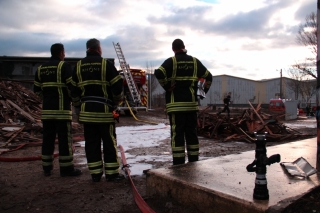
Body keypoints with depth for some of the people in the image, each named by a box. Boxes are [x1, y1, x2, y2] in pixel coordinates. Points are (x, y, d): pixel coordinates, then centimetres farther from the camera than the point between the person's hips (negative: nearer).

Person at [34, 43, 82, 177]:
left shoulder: (41, 69, 14)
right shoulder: (64, 66, -6)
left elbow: (37, 90, 14)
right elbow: (71, 86, -14)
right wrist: (73, 99, 2)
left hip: (46, 109, 6)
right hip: (62, 109, -6)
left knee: (48, 138, 12)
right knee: (65, 138, -1)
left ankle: (47, 167, 19)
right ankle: (66, 168, 3)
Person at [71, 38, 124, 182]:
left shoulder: (78, 66, 9)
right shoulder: (106, 64, -5)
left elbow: (74, 90, 11)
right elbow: (117, 86, -7)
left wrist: (78, 106, 19)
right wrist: (116, 101, 10)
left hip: (86, 111, 4)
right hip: (104, 110, -4)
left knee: (91, 142, 9)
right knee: (109, 142, 4)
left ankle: (95, 173, 14)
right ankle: (112, 173, 8)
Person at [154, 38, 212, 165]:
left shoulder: (171, 61, -3)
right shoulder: (194, 61, 10)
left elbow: (158, 73, -19)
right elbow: (209, 76, 15)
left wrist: (167, 86, -8)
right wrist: (205, 90, 21)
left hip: (176, 104, -4)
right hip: (192, 104, 4)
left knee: (177, 134, -2)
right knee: (191, 133, 12)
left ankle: (178, 165, -1)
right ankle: (194, 162, 18)